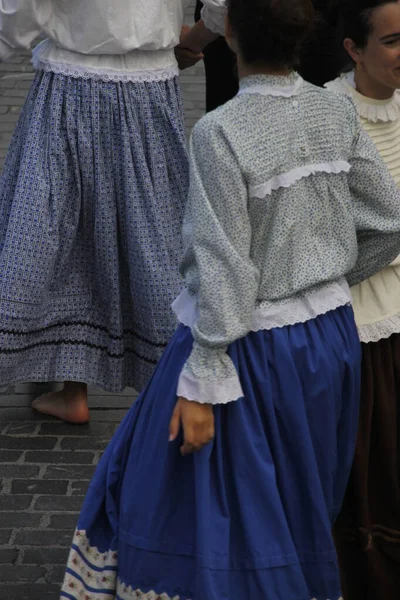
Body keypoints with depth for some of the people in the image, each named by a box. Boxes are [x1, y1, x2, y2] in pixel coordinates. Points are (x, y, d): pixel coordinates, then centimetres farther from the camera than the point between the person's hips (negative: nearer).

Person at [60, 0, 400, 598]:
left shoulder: (221, 133, -23)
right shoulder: (338, 113, -5)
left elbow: (225, 270, -22)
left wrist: (203, 385, -14)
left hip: (251, 345, -6)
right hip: (332, 336, 6)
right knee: (300, 509, 23)